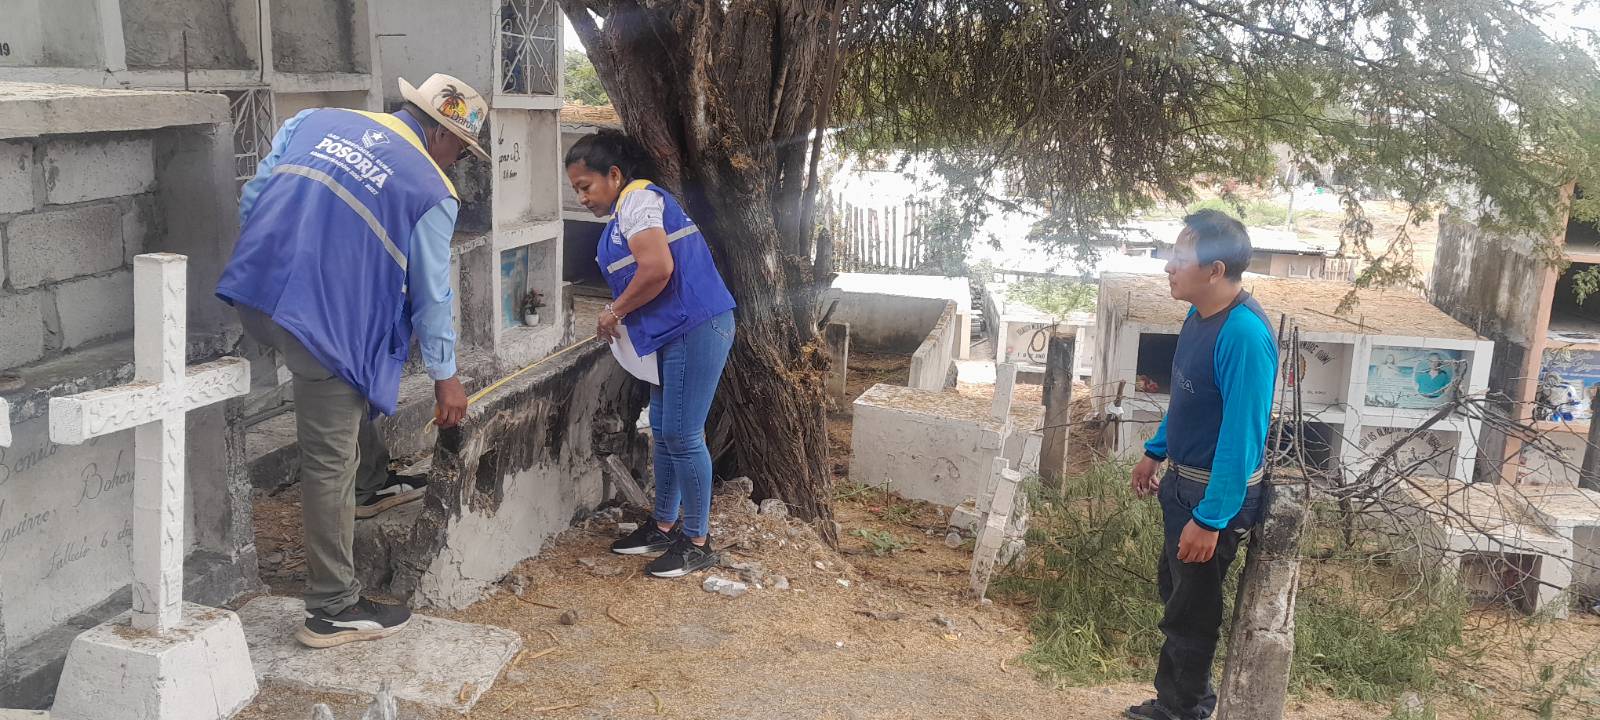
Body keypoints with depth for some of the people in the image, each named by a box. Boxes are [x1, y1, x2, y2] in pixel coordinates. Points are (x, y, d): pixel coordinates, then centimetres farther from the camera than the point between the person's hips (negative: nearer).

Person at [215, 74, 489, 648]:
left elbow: (253, 195, 16)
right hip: (324, 318, -7)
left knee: (350, 391, 33)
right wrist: (445, 377, 17)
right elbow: (431, 295, 6)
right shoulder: (433, 192, 1)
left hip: (252, 292, 7)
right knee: (330, 462, 3)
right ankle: (333, 611, 13)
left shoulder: (316, 121, 15)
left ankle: (372, 486, 47)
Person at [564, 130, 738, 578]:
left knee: (682, 436, -5)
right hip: (677, 333, 11)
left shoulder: (638, 200, -12)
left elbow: (658, 268, -25)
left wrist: (616, 311, -12)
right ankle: (665, 525, 28)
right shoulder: (625, 211, 19)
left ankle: (697, 543, 6)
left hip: (697, 330, -11)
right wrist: (620, 316, 7)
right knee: (664, 432, 15)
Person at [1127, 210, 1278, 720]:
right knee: (1175, 592, 21)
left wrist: (1210, 519, -27)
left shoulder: (1244, 335, -29)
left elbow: (1242, 435, -28)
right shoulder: (1200, 315, 1)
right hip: (1183, 480, 9)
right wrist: (1155, 452, 22)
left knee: (1191, 611, 7)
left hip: (1214, 492, -9)